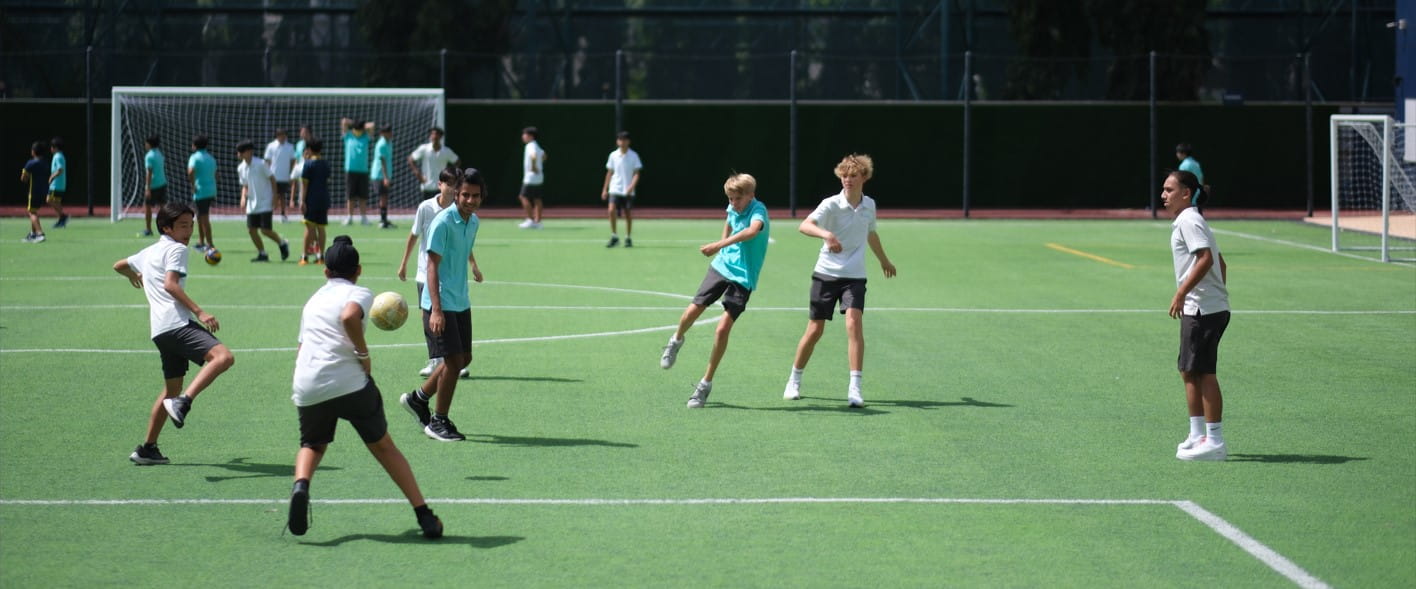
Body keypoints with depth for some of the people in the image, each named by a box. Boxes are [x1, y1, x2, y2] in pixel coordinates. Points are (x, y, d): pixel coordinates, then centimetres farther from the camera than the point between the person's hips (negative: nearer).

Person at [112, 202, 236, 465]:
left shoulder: (148, 252, 26)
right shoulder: (176, 249, 0)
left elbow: (119, 265, 43)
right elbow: (170, 284, -15)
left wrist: (134, 276, 66)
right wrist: (199, 311, -21)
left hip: (160, 331, 9)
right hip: (176, 323, -9)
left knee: (172, 388, 20)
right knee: (223, 356, -27)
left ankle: (147, 448, 23)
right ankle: (183, 403, -39)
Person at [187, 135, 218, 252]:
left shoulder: (195, 157, -10)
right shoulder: (211, 158, 13)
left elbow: (190, 172, -28)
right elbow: (215, 174, 19)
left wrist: (193, 185, -15)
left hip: (201, 191, -8)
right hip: (211, 191, 8)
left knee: (204, 218, -4)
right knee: (200, 216, 19)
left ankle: (210, 244, -4)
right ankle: (201, 242, 23)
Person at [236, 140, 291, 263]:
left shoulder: (261, 164, -12)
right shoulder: (241, 168, 6)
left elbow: (272, 179, -5)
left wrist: (275, 197, -9)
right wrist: (243, 197, -2)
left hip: (265, 203, -6)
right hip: (252, 205, 6)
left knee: (265, 230, -10)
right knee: (251, 230, 0)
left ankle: (283, 244, 15)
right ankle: (262, 254, 15)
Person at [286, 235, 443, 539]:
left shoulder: (313, 300, 25)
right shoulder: (359, 293, 6)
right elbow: (349, 316, -18)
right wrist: (364, 354, -7)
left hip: (306, 389, 3)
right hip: (349, 383, -3)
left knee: (313, 445, 26)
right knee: (383, 447, 13)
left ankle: (301, 485, -8)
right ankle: (424, 515, 10)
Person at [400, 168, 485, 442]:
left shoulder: (473, 221, 7)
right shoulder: (443, 222, -17)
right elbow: (433, 266, -20)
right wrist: (436, 310, -25)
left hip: (461, 303, 9)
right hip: (441, 304, -9)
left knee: (464, 358, 12)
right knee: (453, 360, -8)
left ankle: (418, 398, 29)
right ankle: (438, 421, 6)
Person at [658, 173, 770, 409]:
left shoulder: (758, 211, -19)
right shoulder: (733, 208, 3)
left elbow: (753, 231, -44)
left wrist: (720, 245, -52)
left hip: (743, 277, -5)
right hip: (722, 266, 5)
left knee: (722, 329, -12)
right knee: (693, 311, -3)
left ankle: (706, 384, 2)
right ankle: (676, 340, 33)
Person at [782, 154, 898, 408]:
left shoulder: (869, 205, 5)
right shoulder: (831, 204, -11)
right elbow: (804, 226, -28)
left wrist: (884, 260, 42)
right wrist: (826, 234, -48)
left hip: (854, 276, 2)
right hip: (826, 273, -2)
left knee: (854, 323, -18)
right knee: (815, 330, 3)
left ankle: (854, 388, -18)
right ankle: (794, 382, 23)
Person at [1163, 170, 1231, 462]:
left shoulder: (1189, 222, -12)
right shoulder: (1187, 222, 19)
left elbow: (1206, 258, -24)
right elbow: (1220, 263, 23)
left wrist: (1181, 292, -24)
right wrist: (1220, 292, 23)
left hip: (1204, 309, -10)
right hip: (1197, 309, 10)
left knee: (1202, 372, -8)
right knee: (1189, 372, 14)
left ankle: (1215, 441, -6)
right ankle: (1198, 435, 20)